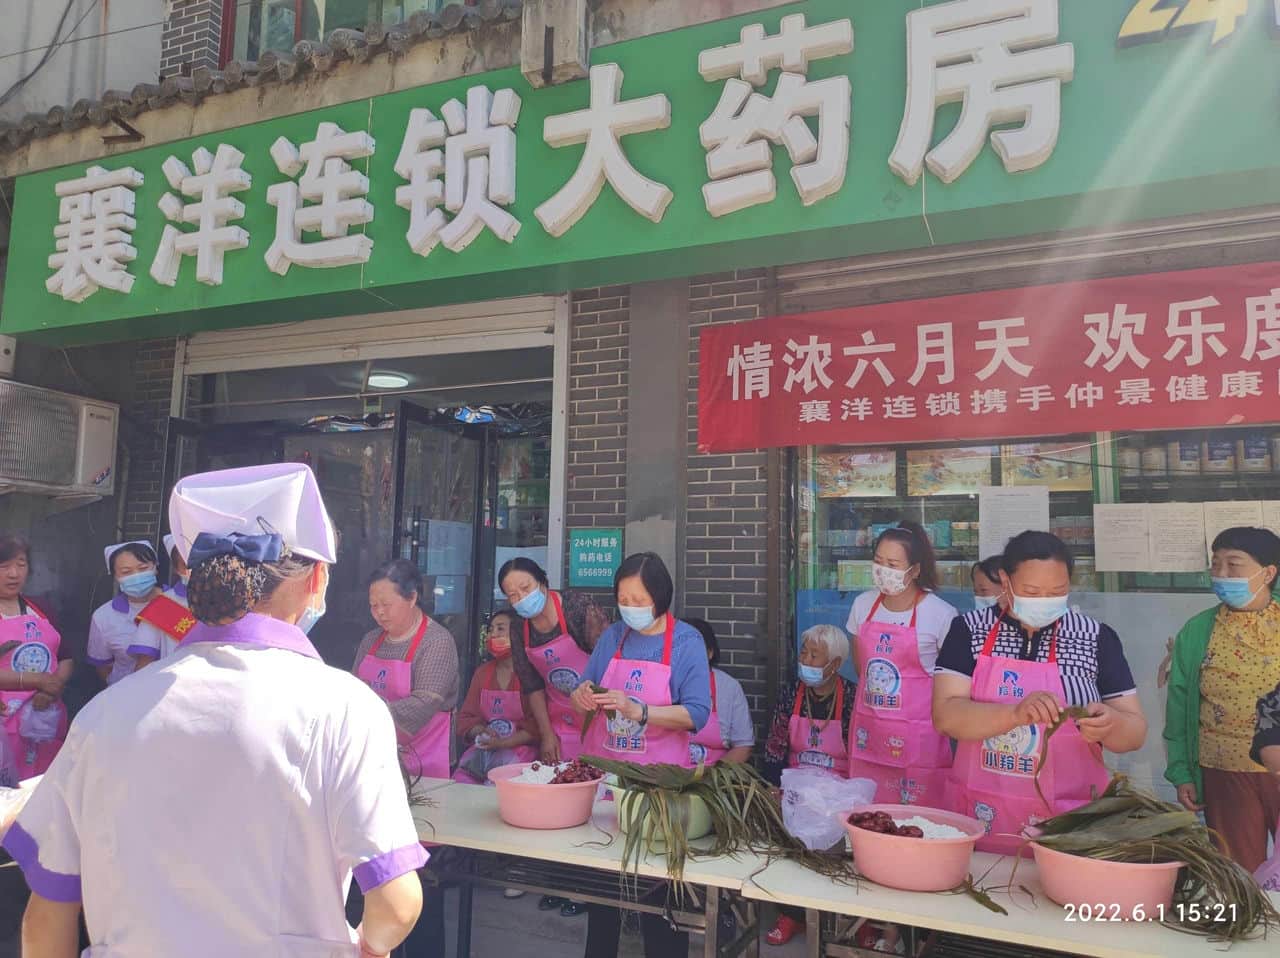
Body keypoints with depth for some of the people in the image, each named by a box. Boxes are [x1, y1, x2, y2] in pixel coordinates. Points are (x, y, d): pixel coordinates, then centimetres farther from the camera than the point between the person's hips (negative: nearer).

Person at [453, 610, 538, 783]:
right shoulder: (482, 672, 17)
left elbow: (537, 725, -9)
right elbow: (466, 717, 16)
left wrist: (503, 743, -15)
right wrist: (481, 731, -5)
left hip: (518, 749, -5)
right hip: (482, 749, 5)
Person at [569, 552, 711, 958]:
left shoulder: (687, 642, -7)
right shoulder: (612, 637, 5)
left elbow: (697, 714, -15)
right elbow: (581, 697, 10)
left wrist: (638, 711, -26)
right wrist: (583, 696, -14)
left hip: (658, 780, -4)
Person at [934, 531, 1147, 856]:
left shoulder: (1097, 638, -2)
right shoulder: (969, 631, -4)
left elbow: (1135, 733, 0)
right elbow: (945, 716, -13)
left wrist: (1110, 723, -23)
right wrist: (1016, 712, -30)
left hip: (1068, 818, 0)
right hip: (979, 814, 0)